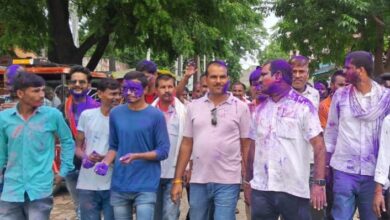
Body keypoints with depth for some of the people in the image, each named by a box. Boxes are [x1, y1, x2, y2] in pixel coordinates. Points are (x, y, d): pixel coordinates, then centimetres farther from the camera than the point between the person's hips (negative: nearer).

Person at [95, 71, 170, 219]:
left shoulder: (156, 115, -6)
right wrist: (106, 163, -8)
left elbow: (163, 151, -6)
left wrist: (136, 156, -19)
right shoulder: (115, 113, 4)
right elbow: (114, 146, 11)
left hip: (145, 186, -3)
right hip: (119, 186, 4)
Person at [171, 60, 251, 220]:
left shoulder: (241, 107, -1)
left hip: (228, 181, -2)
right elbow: (186, 145, 7)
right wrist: (177, 180, 4)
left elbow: (246, 146, 2)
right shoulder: (193, 107, 5)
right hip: (198, 180, 3)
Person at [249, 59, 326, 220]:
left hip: (293, 190, -4)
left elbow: (319, 146, -8)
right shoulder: (260, 109, 10)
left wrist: (319, 183, -15)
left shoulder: (303, 106, -5)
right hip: (260, 189, 4)